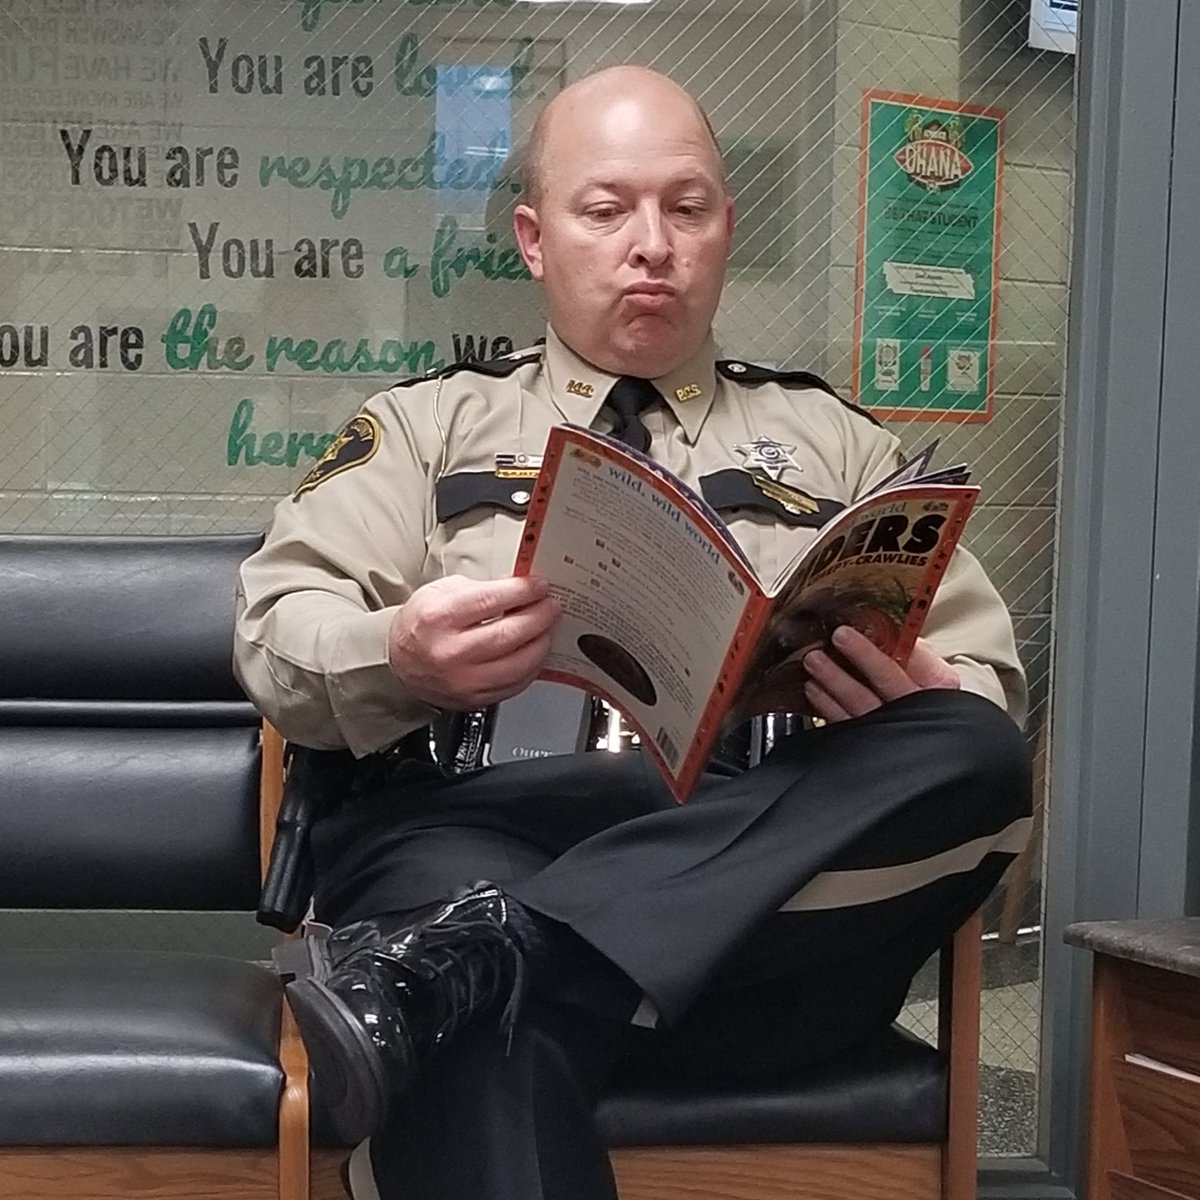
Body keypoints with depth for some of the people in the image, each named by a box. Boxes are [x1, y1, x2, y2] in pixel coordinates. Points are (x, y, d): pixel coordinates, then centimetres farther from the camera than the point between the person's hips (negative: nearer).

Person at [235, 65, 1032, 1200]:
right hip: (474, 825, -4)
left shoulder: (834, 440, 24)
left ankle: (464, 955, -33)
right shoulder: (430, 423, 21)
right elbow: (277, 629, 8)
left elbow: (988, 687, 17)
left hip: (772, 857, 5)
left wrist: (916, 700, -9)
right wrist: (403, 657, -16)